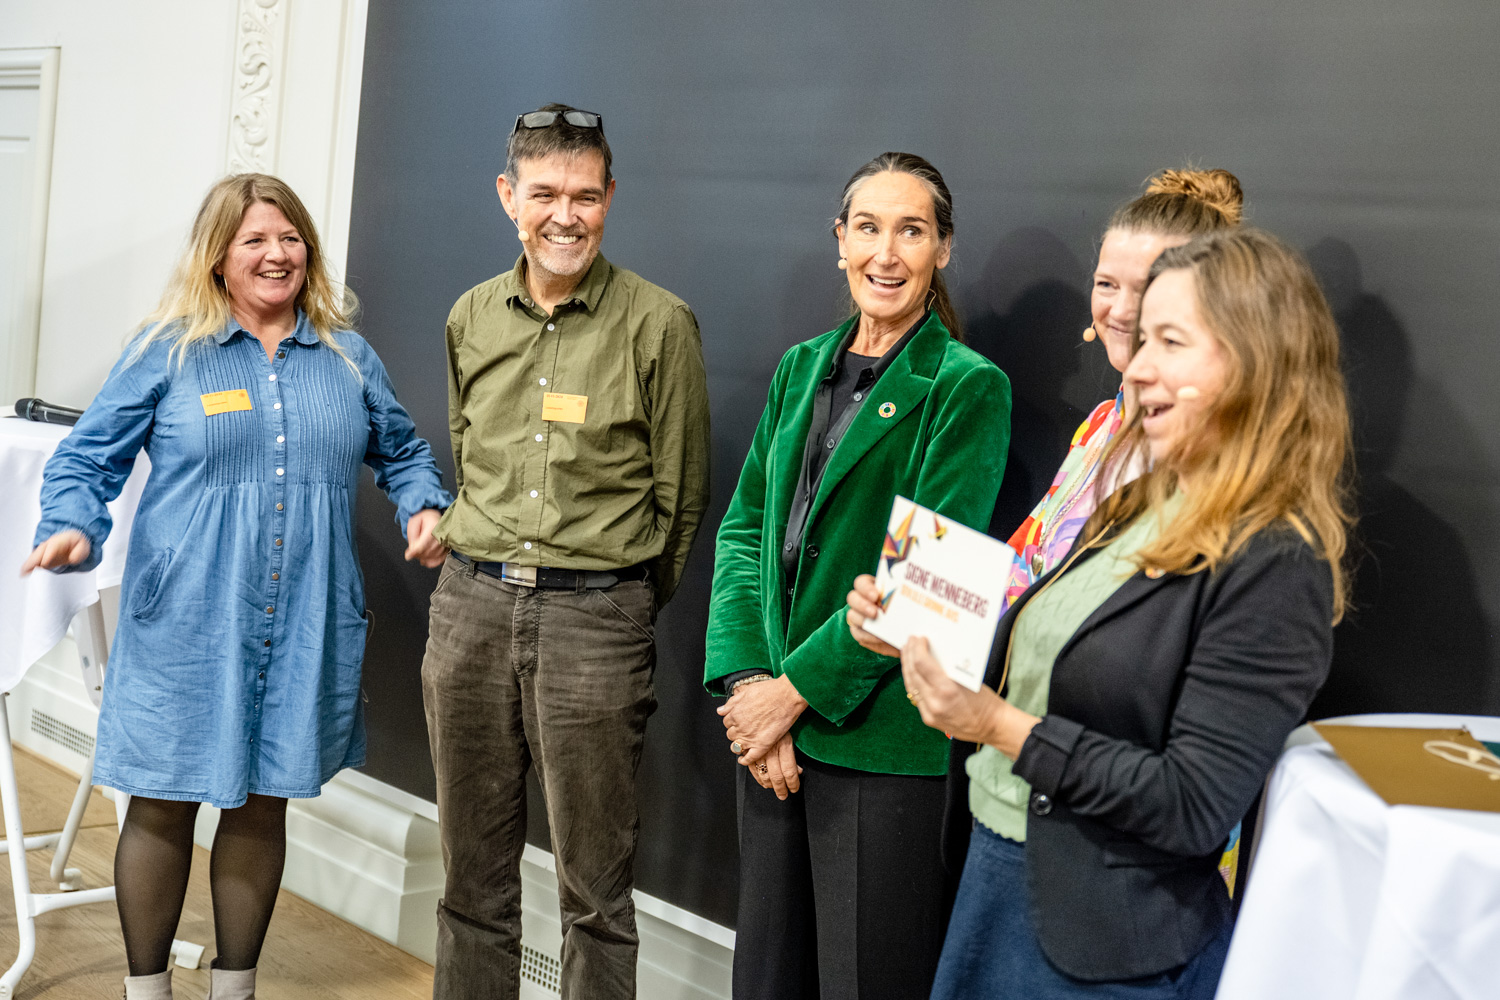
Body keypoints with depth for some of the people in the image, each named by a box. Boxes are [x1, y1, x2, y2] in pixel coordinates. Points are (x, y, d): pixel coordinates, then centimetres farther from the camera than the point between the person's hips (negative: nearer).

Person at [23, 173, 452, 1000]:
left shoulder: (348, 358, 11)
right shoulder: (166, 353, 1)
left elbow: (400, 451, 23)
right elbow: (87, 458, 2)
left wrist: (424, 507, 4)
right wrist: (71, 528, -17)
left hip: (302, 630, 3)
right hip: (186, 624, -2)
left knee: (262, 804, 13)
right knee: (163, 807, 5)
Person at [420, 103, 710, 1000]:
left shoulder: (659, 324, -5)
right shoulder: (472, 318, 10)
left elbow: (680, 493, 1)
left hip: (598, 614, -4)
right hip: (471, 600, 5)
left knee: (594, 885, 3)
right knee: (473, 870, 13)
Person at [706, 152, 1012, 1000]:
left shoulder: (969, 387, -8)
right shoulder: (802, 367, 11)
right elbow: (745, 524, 8)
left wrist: (796, 690, -14)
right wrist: (746, 678, -6)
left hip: (880, 742, -6)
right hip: (774, 722, 6)